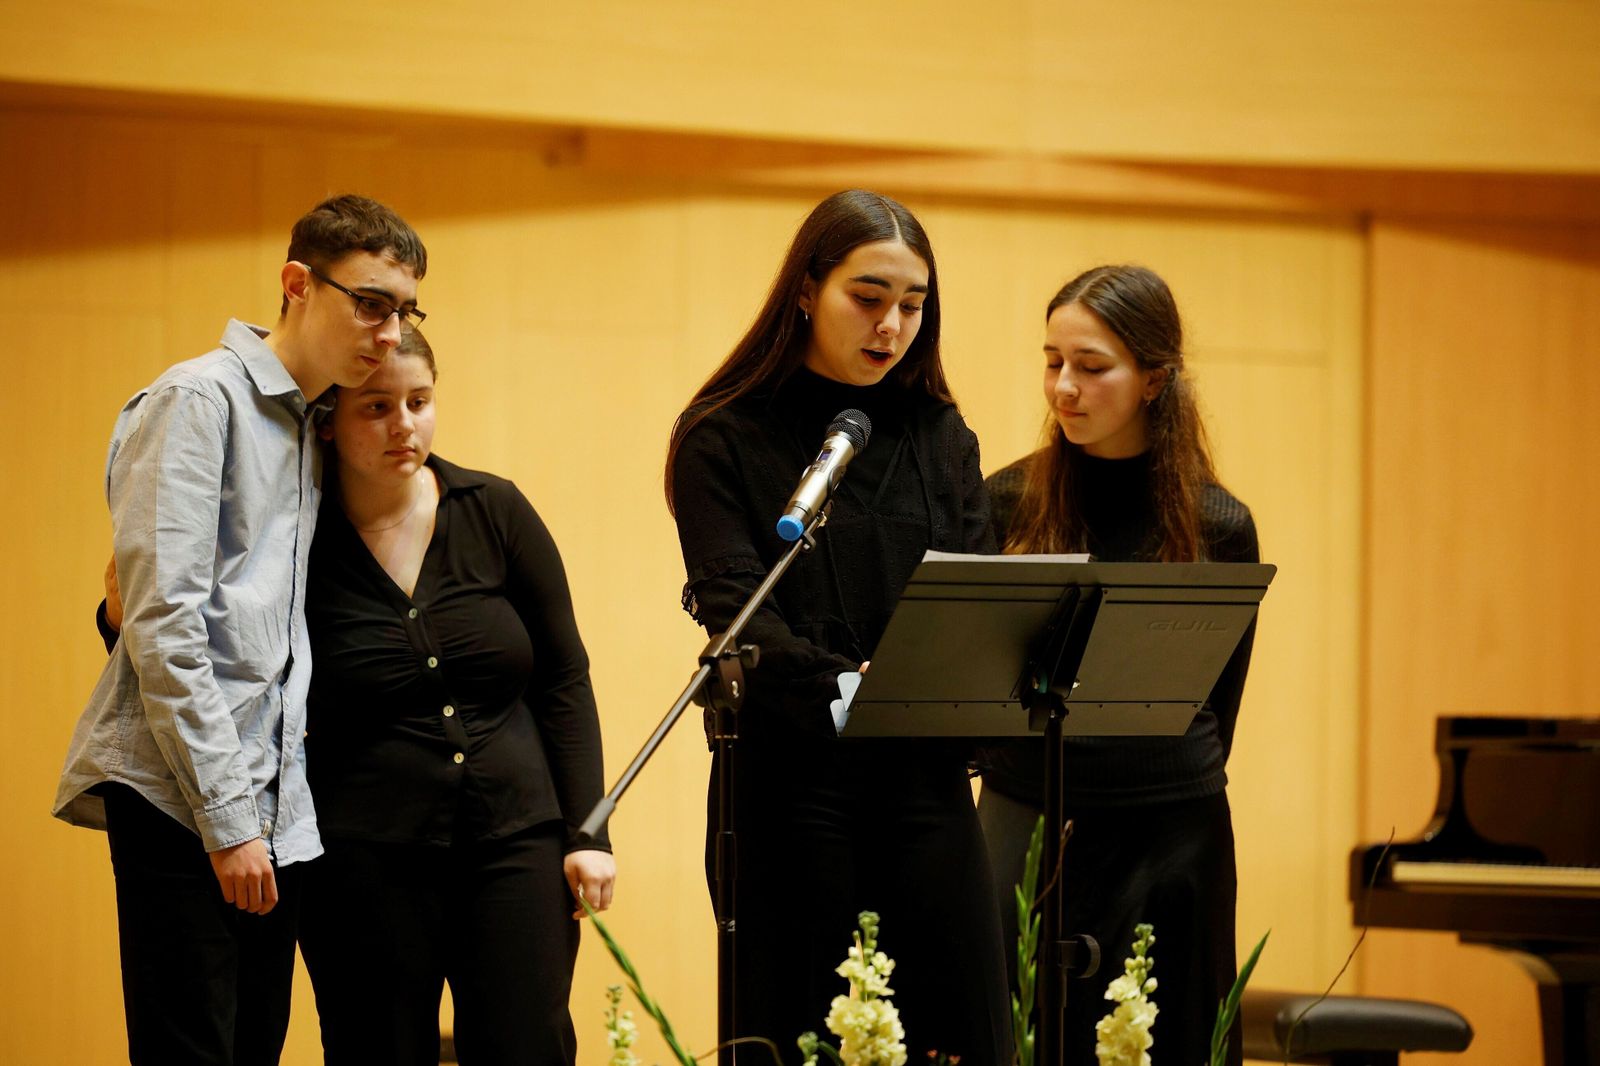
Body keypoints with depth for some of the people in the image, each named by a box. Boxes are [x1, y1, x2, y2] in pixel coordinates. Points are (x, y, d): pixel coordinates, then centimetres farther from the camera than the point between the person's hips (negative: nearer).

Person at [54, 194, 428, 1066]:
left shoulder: (311, 433, 19)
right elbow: (161, 623, -14)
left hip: (272, 810, 8)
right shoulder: (198, 402, -6)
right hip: (179, 799, -8)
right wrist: (226, 816, -16)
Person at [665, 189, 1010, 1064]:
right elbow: (732, 606, -11)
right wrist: (843, 688, -28)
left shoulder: (940, 437, 14)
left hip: (925, 773, 4)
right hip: (791, 780, -4)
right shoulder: (726, 440, 1)